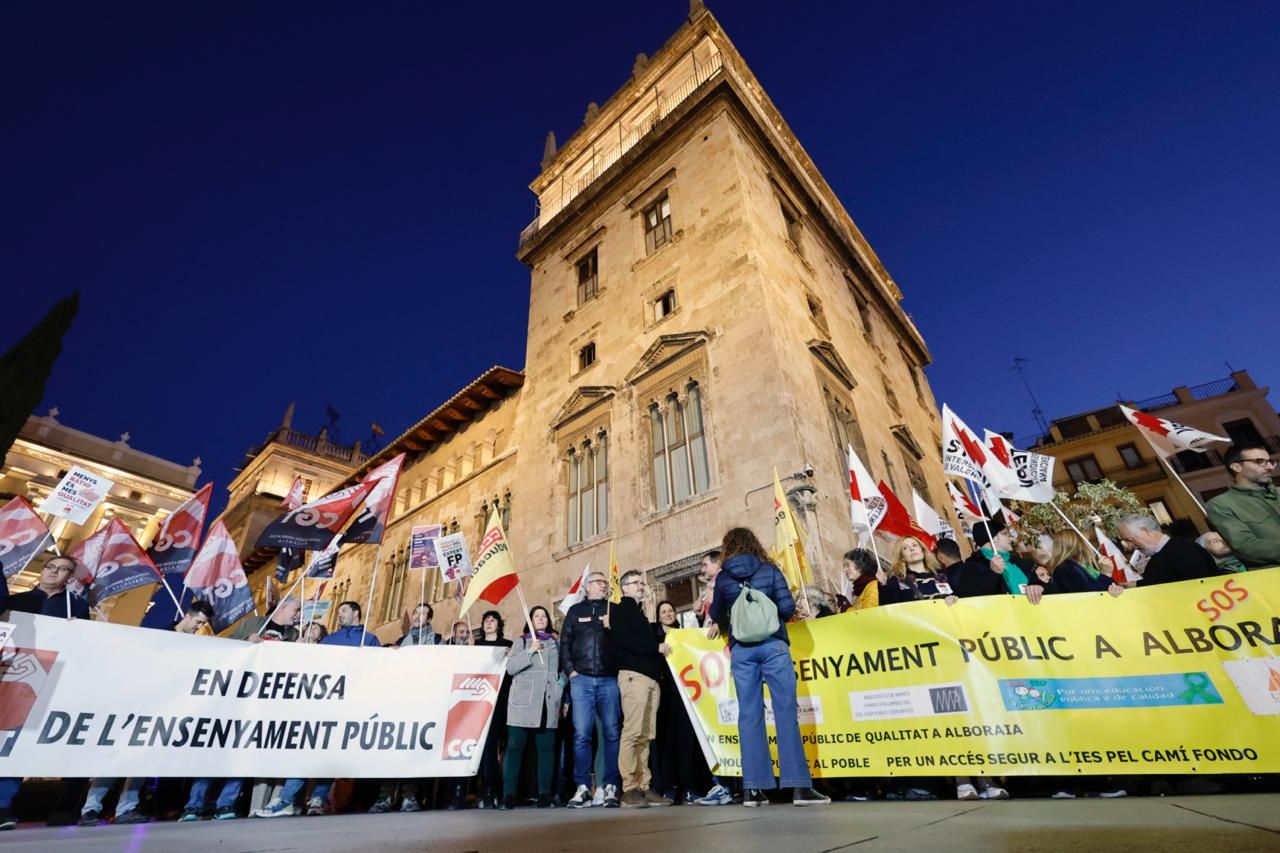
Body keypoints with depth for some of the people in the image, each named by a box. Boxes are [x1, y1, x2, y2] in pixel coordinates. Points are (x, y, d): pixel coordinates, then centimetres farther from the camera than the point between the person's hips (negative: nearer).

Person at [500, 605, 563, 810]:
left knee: (545, 748, 2)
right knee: (515, 746, -3)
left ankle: (544, 795, 7)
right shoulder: (521, 641, 9)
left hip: (548, 702, 2)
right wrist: (530, 652, -11)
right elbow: (510, 667, -2)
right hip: (523, 701, -2)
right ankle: (508, 796, 3)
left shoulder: (555, 643, 17)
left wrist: (562, 681, 6)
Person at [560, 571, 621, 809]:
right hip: (582, 679, 0)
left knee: (612, 733, -2)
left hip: (609, 679, 0)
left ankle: (611, 787, 5)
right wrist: (570, 671, 1)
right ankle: (583, 787, 6)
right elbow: (565, 642, 10)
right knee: (581, 733, -2)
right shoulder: (576, 610, 14)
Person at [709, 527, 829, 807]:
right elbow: (788, 608, -2)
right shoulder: (769, 570, 4)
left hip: (740, 649, 2)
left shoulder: (723, 577, 8)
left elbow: (716, 614, 19)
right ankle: (799, 786, 0)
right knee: (786, 712, 1)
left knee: (749, 715, 5)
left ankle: (752, 788, 8)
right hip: (772, 645, -1)